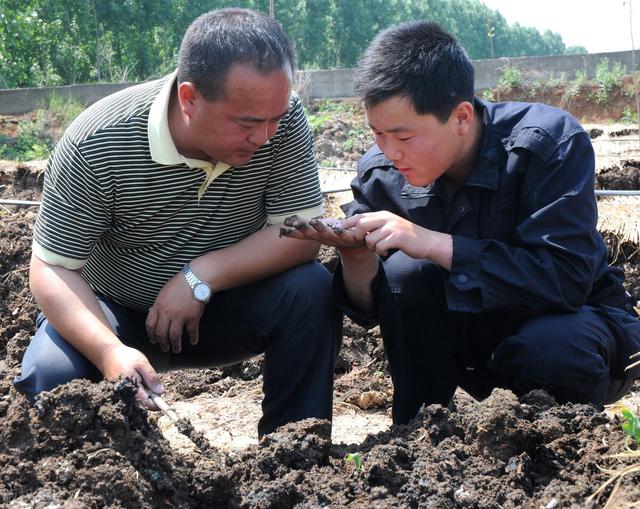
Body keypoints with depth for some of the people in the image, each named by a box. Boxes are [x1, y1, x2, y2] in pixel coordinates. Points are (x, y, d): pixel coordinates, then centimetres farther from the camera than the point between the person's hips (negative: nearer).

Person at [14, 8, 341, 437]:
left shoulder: (281, 118, -19)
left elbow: (304, 234, -18)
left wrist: (201, 277, -31)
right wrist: (111, 351, -40)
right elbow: (52, 269, -21)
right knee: (52, 374, -30)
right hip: (113, 313, -1)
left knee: (311, 292, -26)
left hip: (225, 304, 2)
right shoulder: (97, 145, -25)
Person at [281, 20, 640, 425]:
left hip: (576, 319, -3)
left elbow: (565, 279, -33)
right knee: (403, 273, -24)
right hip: (477, 331, 3)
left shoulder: (552, 142, -23)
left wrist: (434, 244, -38)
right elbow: (371, 311, -6)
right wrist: (356, 255, -28)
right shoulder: (380, 175, -11)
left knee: (551, 349, -37)